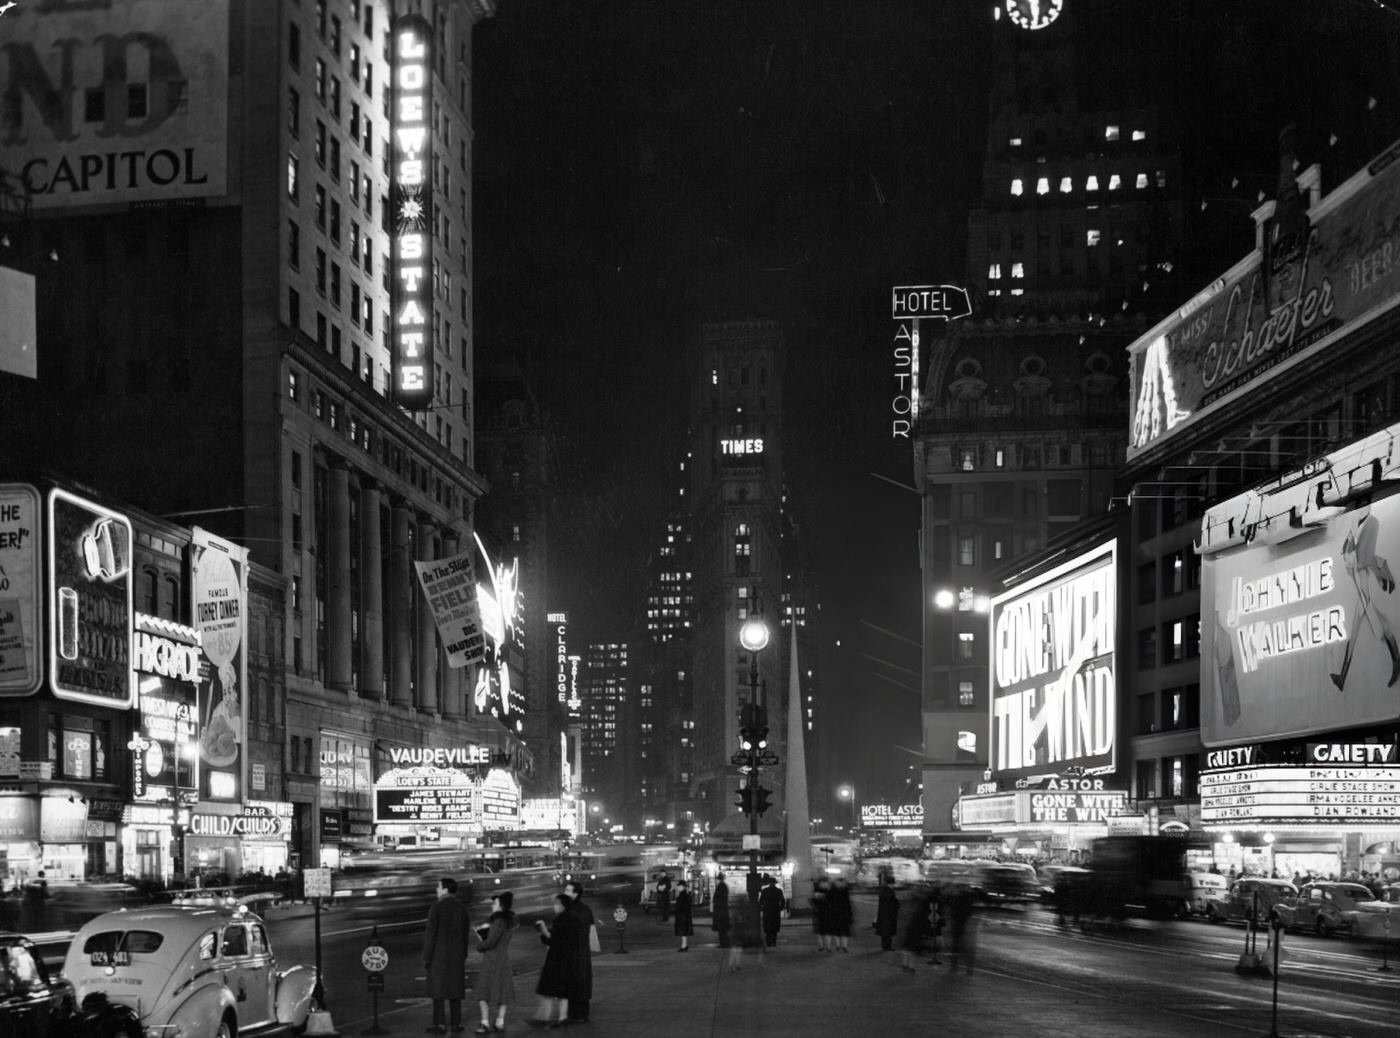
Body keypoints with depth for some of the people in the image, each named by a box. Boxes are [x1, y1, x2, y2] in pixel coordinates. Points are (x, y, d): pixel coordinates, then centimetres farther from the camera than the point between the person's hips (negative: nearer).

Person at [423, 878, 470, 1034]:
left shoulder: (436, 907, -14)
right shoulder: (462, 908, 3)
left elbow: (430, 934, -14)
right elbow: (465, 934, 7)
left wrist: (426, 957, -8)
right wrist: (463, 956, 15)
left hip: (438, 954, -5)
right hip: (457, 955, 5)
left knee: (437, 988, 0)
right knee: (454, 988, 11)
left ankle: (439, 1025, -2)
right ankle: (456, 1023, 12)